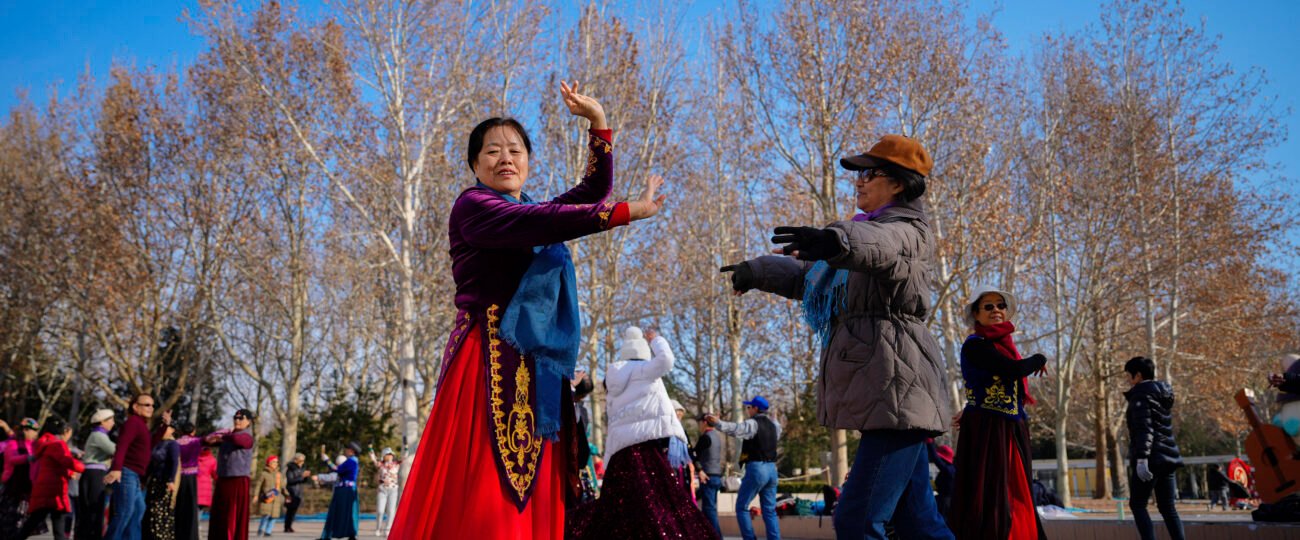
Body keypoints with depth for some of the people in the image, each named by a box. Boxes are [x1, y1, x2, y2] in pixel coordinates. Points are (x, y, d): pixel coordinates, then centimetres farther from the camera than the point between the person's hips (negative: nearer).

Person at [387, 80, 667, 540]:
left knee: (533, 493, 3)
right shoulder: (471, 206, -1)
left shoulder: (532, 212, 21)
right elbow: (544, 223, -17)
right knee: (482, 492, -12)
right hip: (489, 357, -7)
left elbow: (594, 189, 15)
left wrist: (598, 123, 4)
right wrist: (626, 212, -19)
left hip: (537, 363, 8)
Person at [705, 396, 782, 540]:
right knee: (769, 510, 9)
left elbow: (737, 429, -29)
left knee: (742, 507, 3)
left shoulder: (753, 423, -9)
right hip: (771, 469, 7)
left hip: (756, 469, -7)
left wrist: (718, 423, -44)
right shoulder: (773, 424, 14)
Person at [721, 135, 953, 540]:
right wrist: (757, 271, 32)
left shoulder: (908, 232, -4)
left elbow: (880, 245, -31)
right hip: (884, 393, 9)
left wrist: (835, 239, -50)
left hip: (897, 390, -9)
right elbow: (810, 278, 37)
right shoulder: (872, 229, 24)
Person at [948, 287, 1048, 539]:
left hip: (1010, 431, 8)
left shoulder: (1002, 343, 15)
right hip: (986, 431, -8)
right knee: (989, 498, -8)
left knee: (1015, 498, 10)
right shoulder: (974, 345, -11)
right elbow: (1014, 369, -20)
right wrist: (1039, 360, -2)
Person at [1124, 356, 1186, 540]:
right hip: (1167, 457, 9)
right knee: (1167, 507, 10)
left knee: (1137, 505, -2)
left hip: (1150, 459, -8)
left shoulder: (1141, 394, -9)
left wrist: (1141, 458, -26)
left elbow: (1144, 428, -20)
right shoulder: (1162, 393, 17)